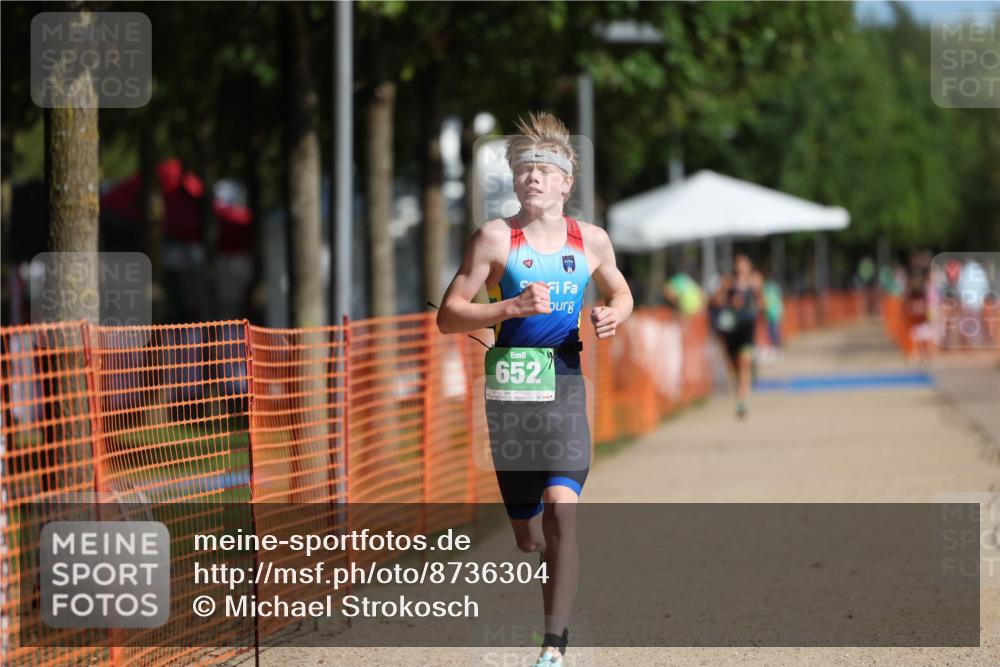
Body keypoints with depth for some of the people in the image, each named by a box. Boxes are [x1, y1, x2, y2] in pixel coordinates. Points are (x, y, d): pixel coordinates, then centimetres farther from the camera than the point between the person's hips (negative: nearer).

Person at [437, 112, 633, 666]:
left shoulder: (591, 241, 8)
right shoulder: (496, 237, -1)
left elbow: (620, 292, 27)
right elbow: (448, 317, -4)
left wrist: (613, 315, 3)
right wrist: (512, 307, -18)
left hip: (565, 387, 1)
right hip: (510, 389, -1)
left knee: (561, 512, -20)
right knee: (528, 537, 6)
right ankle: (557, 615, 37)